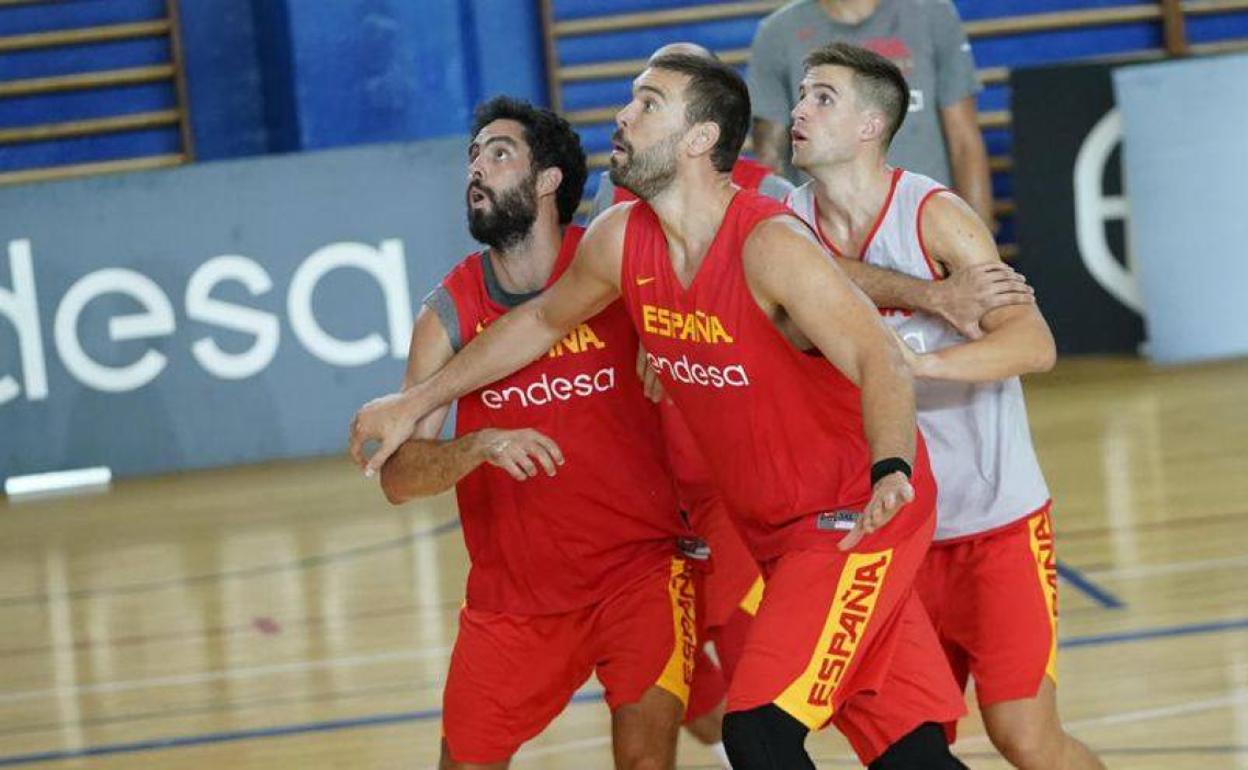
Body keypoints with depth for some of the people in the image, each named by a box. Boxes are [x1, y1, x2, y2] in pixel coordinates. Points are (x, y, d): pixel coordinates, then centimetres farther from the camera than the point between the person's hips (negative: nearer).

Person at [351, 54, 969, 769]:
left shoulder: (771, 245, -24)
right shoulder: (621, 240, -1)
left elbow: (882, 363, -33)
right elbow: (542, 320, 18)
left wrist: (891, 472, -52)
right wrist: (414, 404, 23)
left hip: (858, 517, -7)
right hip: (776, 532, 7)